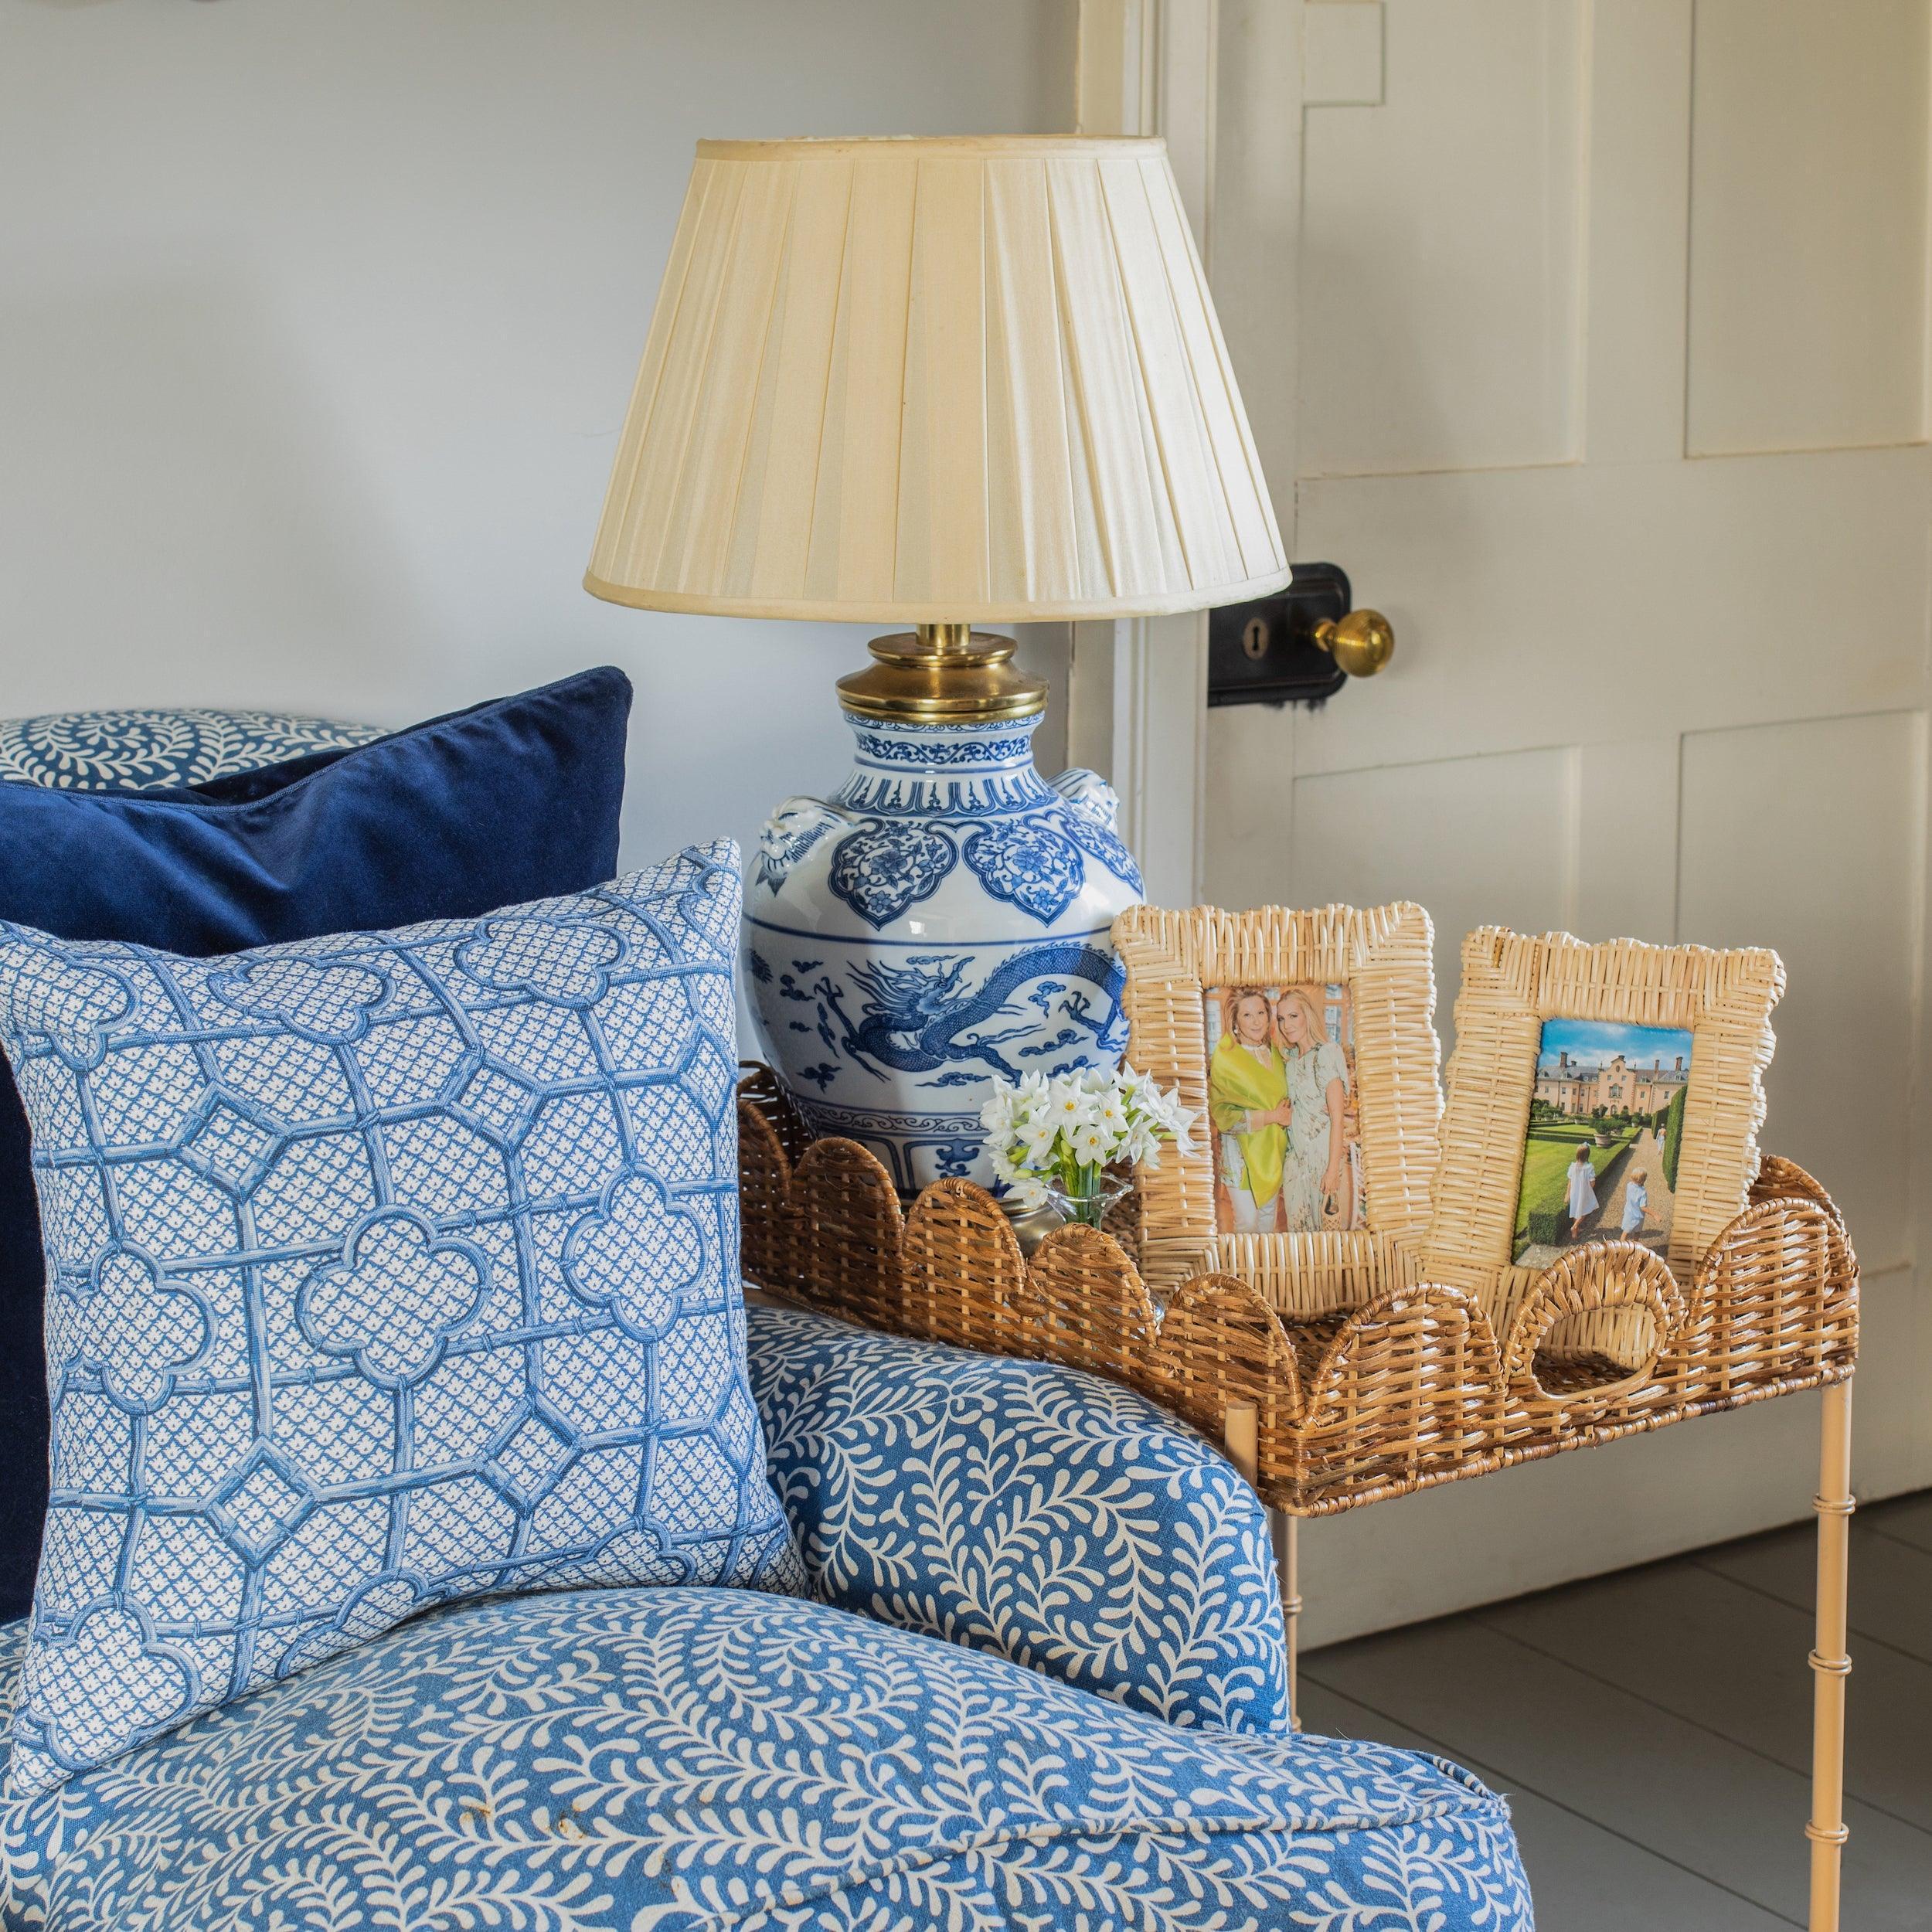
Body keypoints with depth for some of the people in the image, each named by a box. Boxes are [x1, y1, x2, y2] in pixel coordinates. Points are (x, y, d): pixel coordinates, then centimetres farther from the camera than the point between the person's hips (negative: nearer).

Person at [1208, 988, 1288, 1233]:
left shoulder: (1274, 1054, 7)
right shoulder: (1224, 1058, -13)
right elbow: (1221, 1114, -17)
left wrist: (1283, 1115, 2)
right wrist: (1268, 1117, -19)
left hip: (1272, 1149, 6)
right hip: (1241, 1150, -6)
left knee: (1269, 1214, 13)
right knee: (1248, 1221, -5)